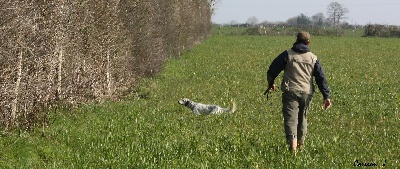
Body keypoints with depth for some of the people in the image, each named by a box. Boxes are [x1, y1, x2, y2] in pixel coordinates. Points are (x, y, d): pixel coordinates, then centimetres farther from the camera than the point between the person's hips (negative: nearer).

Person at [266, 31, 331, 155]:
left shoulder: (287, 54, 1)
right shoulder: (313, 58, 8)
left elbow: (272, 69, 1)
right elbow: (321, 78, 6)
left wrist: (271, 83, 20)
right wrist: (326, 96, 7)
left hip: (290, 92, -3)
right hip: (306, 93, 3)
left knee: (291, 119, -9)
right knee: (302, 118, 20)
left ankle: (293, 146, -25)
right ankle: (300, 144, 31)